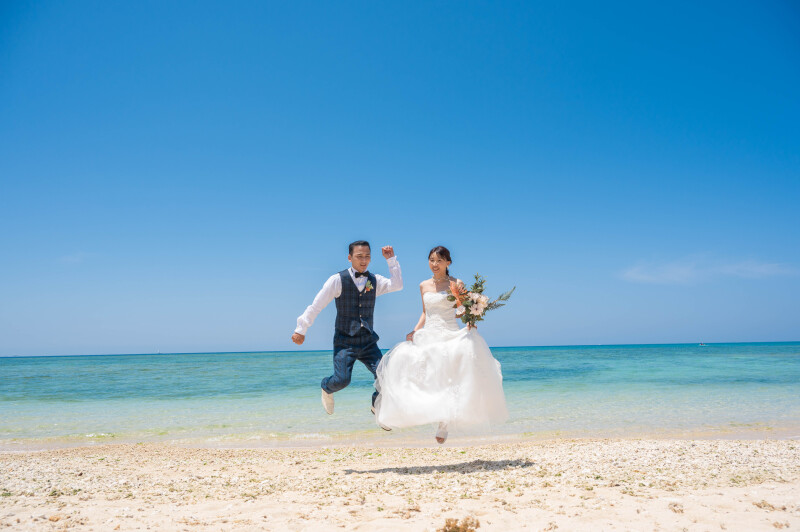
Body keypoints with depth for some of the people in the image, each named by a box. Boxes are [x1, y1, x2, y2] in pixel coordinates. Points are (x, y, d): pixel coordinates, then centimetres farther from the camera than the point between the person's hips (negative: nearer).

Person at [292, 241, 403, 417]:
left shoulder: (375, 280, 6)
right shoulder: (338, 280, -6)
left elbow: (397, 285, -8)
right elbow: (316, 305, -4)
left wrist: (391, 260, -11)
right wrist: (301, 329, -4)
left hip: (368, 341, 4)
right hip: (345, 341, -3)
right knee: (342, 379, -15)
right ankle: (327, 387, 24)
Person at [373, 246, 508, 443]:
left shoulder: (456, 284, 1)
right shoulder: (424, 286, 13)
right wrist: (415, 331, 8)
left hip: (451, 336, -5)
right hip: (428, 337, 5)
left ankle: (445, 422, -11)